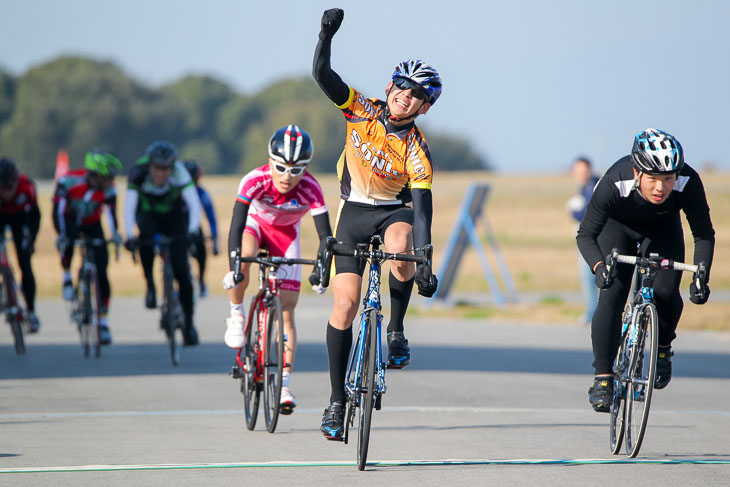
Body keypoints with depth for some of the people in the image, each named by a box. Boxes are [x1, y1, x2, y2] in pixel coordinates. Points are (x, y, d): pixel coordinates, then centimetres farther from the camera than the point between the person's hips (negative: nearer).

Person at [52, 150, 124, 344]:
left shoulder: (109, 190, -24)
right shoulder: (69, 181, -32)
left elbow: (110, 212, -27)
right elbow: (58, 208, -34)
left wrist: (114, 233, -47)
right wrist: (61, 233, -47)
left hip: (92, 224, 2)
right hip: (69, 220, -2)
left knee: (101, 271, -9)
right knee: (67, 241, -39)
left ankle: (102, 322, 0)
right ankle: (67, 277, -10)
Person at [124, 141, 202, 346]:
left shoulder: (179, 173, -31)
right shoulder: (138, 174, -31)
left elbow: (194, 203, -38)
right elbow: (129, 206, -37)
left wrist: (193, 229, -54)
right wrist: (129, 235, -50)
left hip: (173, 215, 0)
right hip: (148, 212, 0)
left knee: (181, 271, -10)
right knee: (146, 234, -36)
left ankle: (189, 323, 2)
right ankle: (150, 286, -16)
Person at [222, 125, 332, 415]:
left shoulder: (310, 190, -32)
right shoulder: (255, 181, -35)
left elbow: (325, 235, -32)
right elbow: (237, 227, -39)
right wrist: (234, 268, -50)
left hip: (286, 235, 1)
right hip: (254, 224, -1)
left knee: (286, 312, -7)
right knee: (244, 255, -38)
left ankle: (284, 383, -4)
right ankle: (236, 314, -11)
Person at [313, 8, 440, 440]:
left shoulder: (417, 151, -19)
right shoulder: (362, 110, -12)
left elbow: (423, 209, -24)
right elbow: (322, 75, -20)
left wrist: (424, 265, -34)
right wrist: (327, 34, -38)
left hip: (394, 210, -2)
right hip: (355, 210, 2)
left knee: (401, 246, -39)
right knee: (346, 302, -10)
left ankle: (397, 330, -14)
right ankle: (337, 399, 2)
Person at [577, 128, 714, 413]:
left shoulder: (688, 183, -34)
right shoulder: (615, 184, -38)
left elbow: (703, 234, -23)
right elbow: (586, 235, -31)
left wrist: (701, 277, -35)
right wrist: (599, 266, -49)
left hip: (663, 229, 1)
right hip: (618, 228, -1)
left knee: (666, 293, -19)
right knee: (611, 297, -19)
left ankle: (663, 349, 11)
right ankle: (602, 378, -10)